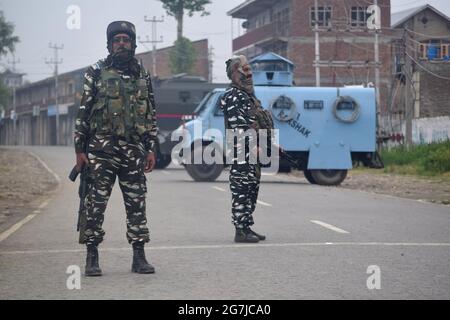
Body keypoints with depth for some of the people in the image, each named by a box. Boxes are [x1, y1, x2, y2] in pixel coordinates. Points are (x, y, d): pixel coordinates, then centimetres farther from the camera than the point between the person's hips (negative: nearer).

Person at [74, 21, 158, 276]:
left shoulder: (143, 76, 12)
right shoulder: (96, 73, 2)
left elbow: (151, 115, 14)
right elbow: (83, 111, 1)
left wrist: (151, 149, 7)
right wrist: (80, 149, -4)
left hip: (134, 150, 3)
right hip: (101, 150, -3)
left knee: (137, 204, 4)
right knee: (95, 204, -1)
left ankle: (139, 257, 10)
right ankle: (92, 258, 6)